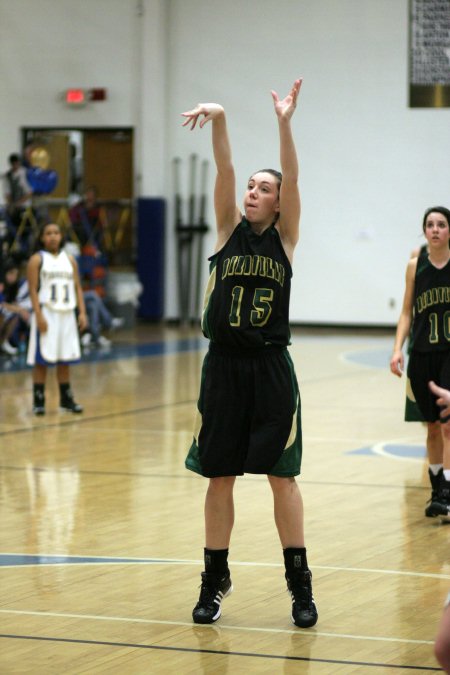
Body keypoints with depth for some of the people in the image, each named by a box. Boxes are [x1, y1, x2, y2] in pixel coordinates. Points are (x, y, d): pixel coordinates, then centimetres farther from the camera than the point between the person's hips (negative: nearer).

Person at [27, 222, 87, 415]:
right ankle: (38, 401, 2)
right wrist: (39, 316, -17)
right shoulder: (37, 260, -3)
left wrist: (82, 312, 1)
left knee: (65, 359, 8)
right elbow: (33, 290, -8)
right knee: (41, 360, -3)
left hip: (66, 314, 4)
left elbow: (77, 288, 11)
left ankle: (66, 399, 15)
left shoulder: (69, 260, 12)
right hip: (46, 314, -4)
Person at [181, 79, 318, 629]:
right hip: (224, 366, 2)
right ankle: (215, 580, 17)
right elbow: (224, 169, -9)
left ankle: (299, 583, 11)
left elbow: (292, 177, -13)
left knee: (282, 476, 1)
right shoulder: (229, 229, 4)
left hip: (270, 368, -1)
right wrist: (217, 119, -25)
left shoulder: (285, 236, 2)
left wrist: (284, 123, -26)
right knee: (219, 476, 6)